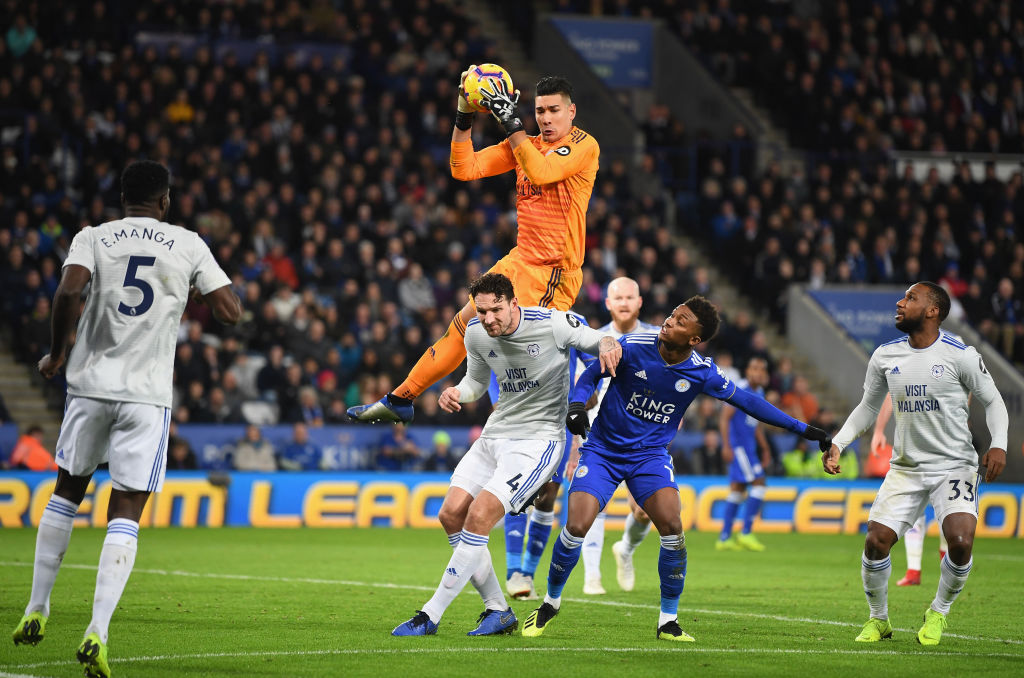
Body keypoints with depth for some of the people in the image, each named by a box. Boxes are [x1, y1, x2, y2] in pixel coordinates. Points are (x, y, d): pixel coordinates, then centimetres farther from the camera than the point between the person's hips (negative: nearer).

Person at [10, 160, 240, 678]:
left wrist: (56, 355, -1)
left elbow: (68, 291, -15)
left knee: (67, 491, 21)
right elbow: (231, 313, -1)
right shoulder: (188, 246, 3)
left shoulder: (93, 238, 3)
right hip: (147, 394, -1)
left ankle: (36, 611, 24)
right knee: (126, 513, -2)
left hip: (91, 383, 1)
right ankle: (97, 633, -16)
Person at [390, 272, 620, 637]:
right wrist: (457, 392, -4)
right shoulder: (476, 333, 1)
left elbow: (597, 339, -3)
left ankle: (431, 615, -11)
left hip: (538, 438, -7)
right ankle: (498, 611, 10)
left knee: (479, 516, -19)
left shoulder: (553, 323, -16)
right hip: (495, 434, 7)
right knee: (451, 514, -3)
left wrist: (607, 346, -28)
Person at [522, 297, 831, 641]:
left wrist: (801, 428, 5)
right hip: (603, 448, -1)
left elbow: (746, 401, 3)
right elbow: (592, 375, 0)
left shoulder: (703, 372, -11)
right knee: (577, 527, -17)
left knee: (672, 527, -19)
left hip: (650, 454, 1)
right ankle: (550, 602, 8)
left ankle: (668, 621, -2)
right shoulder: (632, 347, -16)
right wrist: (577, 404, -20)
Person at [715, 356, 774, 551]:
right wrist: (726, 445, -24)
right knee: (758, 483, -13)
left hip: (748, 447, 9)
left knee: (737, 489, 8)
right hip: (737, 445, -9)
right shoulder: (739, 389, -12)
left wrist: (765, 449, 26)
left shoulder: (759, 393, 15)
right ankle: (746, 533, -11)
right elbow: (724, 418, -17)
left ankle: (724, 538, 10)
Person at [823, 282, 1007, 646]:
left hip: (955, 465, -3)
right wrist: (837, 443, 4)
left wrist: (998, 445, -16)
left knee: (960, 541, -23)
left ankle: (938, 614, 5)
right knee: (875, 543, -11)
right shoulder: (885, 356, 3)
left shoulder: (960, 355, -10)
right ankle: (878, 619, 15)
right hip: (906, 467, 4)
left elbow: (993, 401, 0)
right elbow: (868, 407, 16)